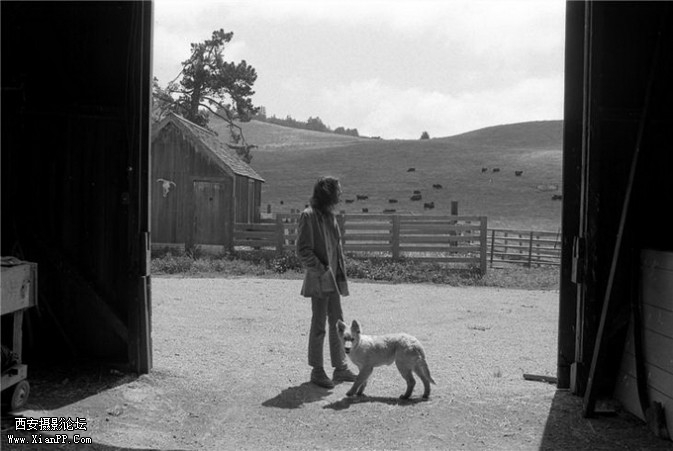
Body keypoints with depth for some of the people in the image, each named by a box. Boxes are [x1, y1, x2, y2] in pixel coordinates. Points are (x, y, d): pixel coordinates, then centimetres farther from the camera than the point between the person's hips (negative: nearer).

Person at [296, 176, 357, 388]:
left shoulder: (329, 216, 13)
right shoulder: (308, 216, -12)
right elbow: (302, 250, -16)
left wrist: (341, 273, 13)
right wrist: (321, 270, -19)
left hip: (333, 279, 8)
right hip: (318, 280, -8)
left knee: (337, 323, 12)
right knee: (319, 325, -1)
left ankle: (340, 368, 21)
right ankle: (317, 371, 9)